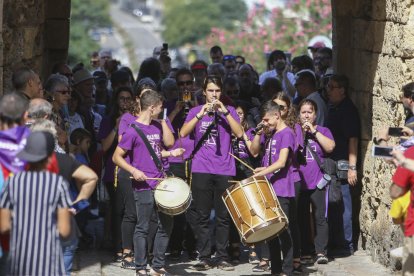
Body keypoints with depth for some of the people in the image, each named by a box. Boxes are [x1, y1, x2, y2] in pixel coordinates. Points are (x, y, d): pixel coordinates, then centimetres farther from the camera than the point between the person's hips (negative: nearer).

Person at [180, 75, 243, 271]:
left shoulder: (229, 111, 8)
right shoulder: (196, 111, 8)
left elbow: (239, 133, -7)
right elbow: (183, 133, -7)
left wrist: (224, 112, -14)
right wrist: (201, 114, -17)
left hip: (224, 170, 0)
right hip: (201, 170, 0)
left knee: (223, 217, 2)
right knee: (203, 217, 1)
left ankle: (222, 257, 8)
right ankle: (204, 258, 5)